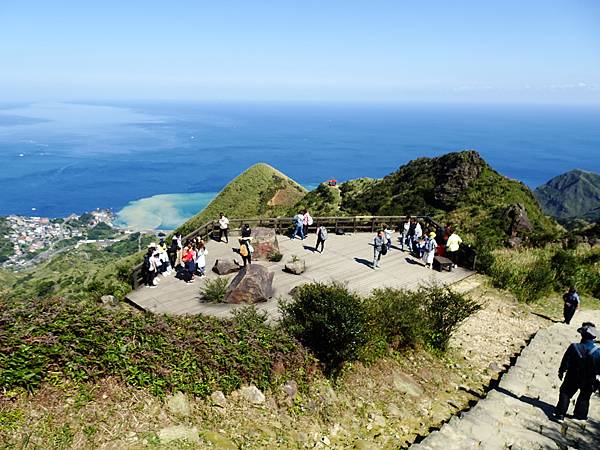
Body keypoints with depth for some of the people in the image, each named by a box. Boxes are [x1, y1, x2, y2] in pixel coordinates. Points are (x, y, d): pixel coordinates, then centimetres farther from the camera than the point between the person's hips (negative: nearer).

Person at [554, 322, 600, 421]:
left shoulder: (574, 347, -19)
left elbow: (565, 361, -9)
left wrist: (561, 371, 5)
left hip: (573, 377, -1)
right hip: (588, 381, 1)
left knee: (565, 393, 12)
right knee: (584, 397, 24)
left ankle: (560, 413, 6)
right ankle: (580, 414, 33)